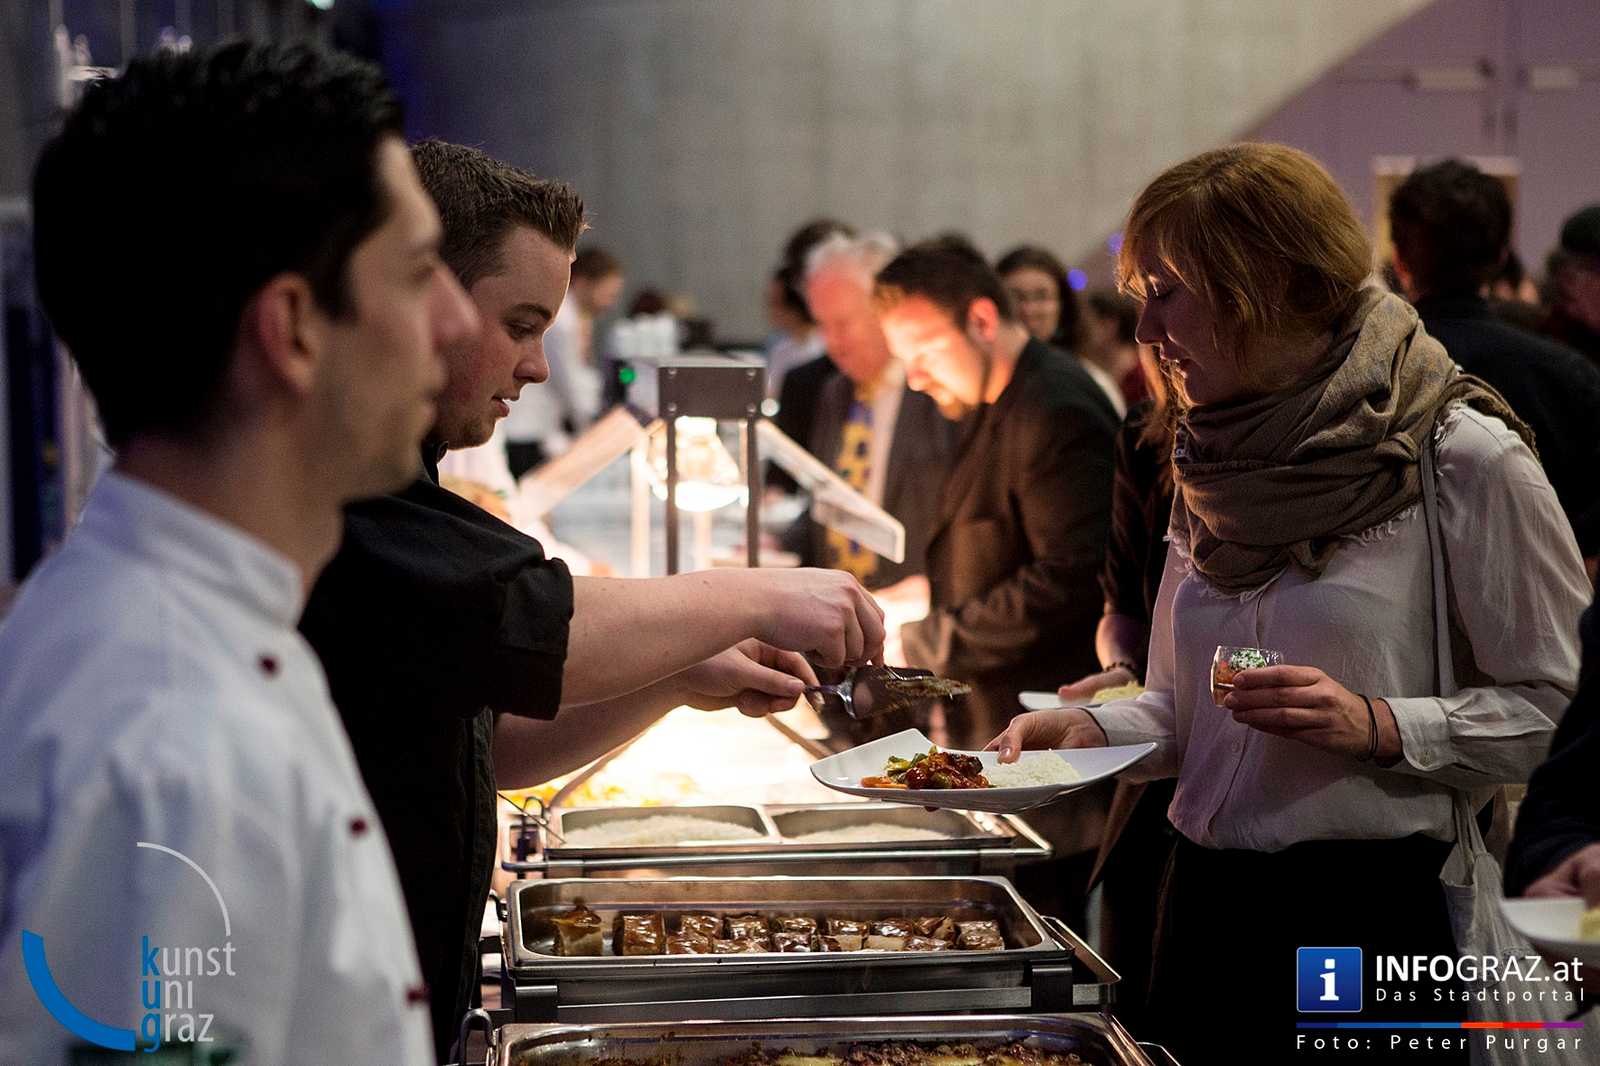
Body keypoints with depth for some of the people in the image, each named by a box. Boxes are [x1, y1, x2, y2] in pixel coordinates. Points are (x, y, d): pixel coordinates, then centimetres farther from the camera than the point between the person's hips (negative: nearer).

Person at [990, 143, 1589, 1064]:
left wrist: (1380, 728, -22)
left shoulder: (1466, 460, -10)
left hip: (1383, 910, -6)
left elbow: (1558, 709, -11)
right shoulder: (1216, 466, 11)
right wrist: (1095, 728, -3)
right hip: (1209, 908, 6)